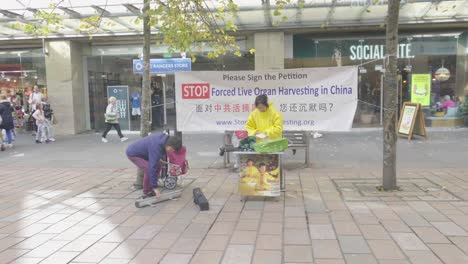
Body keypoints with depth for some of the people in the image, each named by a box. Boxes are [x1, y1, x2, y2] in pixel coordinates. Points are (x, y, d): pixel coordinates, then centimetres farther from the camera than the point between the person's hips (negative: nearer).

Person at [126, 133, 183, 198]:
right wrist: (155, 187, -31)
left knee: (157, 167, 4)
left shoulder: (164, 138, -12)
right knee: (148, 169, -23)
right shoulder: (156, 148, -36)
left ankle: (150, 191, 12)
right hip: (133, 154, -9)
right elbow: (152, 168, -35)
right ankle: (146, 194, -7)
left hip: (140, 151, 10)